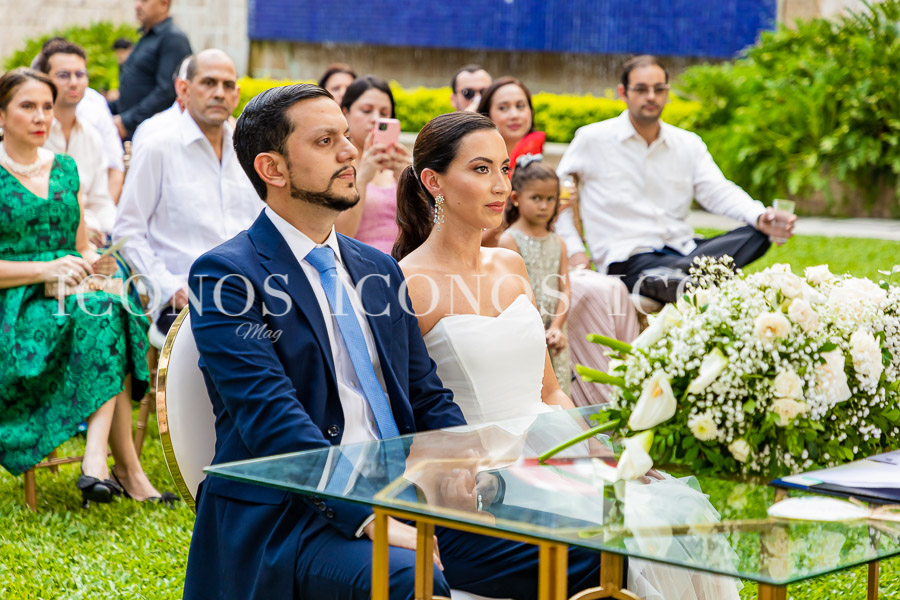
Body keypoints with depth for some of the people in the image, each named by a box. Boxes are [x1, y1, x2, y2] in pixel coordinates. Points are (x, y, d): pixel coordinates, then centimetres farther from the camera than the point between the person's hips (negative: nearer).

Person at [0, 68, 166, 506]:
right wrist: (45, 271, -18)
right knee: (101, 314, -33)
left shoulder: (65, 168, 17)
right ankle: (127, 467, -32)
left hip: (70, 292, 5)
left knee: (110, 308, -31)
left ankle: (96, 456, -39)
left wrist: (91, 264, -3)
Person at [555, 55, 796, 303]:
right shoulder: (592, 140, 3)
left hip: (681, 249, 7)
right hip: (628, 257, -7)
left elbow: (717, 191, 1)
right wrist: (572, 249, -7)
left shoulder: (688, 144, 14)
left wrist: (759, 216, -20)